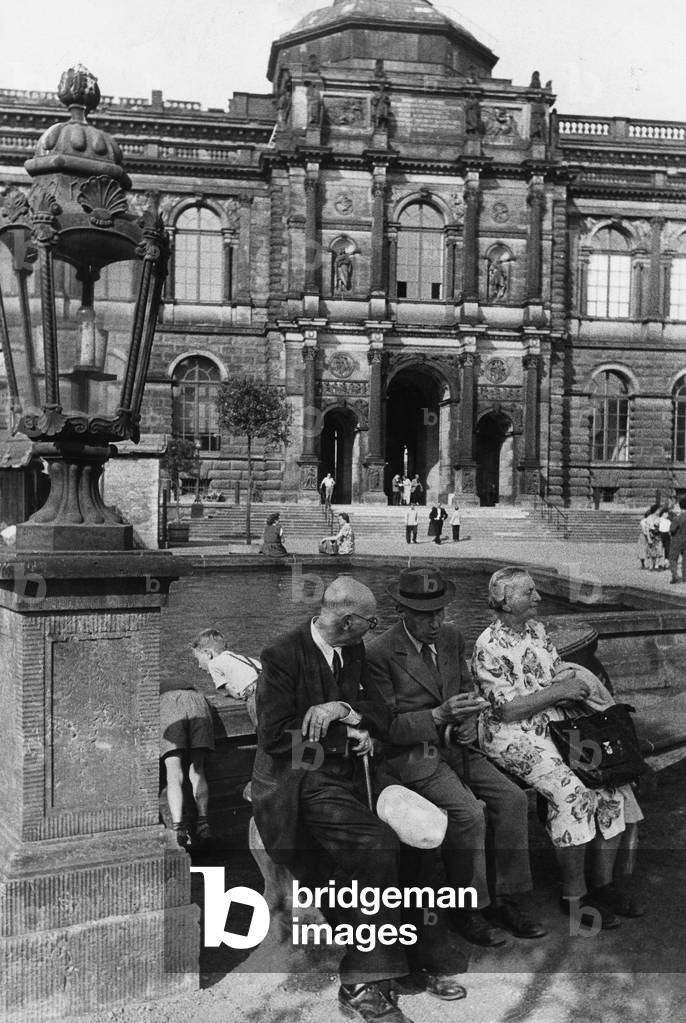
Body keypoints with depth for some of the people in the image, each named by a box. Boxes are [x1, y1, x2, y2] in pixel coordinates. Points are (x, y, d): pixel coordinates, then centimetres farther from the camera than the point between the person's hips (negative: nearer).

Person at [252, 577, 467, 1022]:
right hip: (303, 780, -7)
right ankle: (361, 985, -13)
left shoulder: (354, 651, 8)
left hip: (353, 772, 7)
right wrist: (345, 737, -13)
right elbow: (274, 737, -16)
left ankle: (422, 956, 4)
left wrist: (343, 709, -13)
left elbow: (383, 718, 8)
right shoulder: (283, 656, -13)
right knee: (378, 844, -26)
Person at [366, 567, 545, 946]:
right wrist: (437, 716, -26)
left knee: (512, 799, -11)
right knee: (468, 813, -25)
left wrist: (468, 722, -1)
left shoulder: (451, 637, 5)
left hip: (456, 747, 7)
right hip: (413, 756, -6)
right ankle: (468, 910, -4)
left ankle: (507, 900, 2)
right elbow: (386, 726, -14)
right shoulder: (380, 653, -15)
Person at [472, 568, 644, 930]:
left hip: (553, 723, 8)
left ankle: (602, 883, 4)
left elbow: (560, 670, 15)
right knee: (572, 792, -26)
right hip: (512, 737, -8)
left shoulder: (537, 629, 11)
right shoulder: (489, 648, -13)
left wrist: (570, 681, -9)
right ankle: (573, 896, -10)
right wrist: (556, 692, -17)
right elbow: (507, 710, -17)